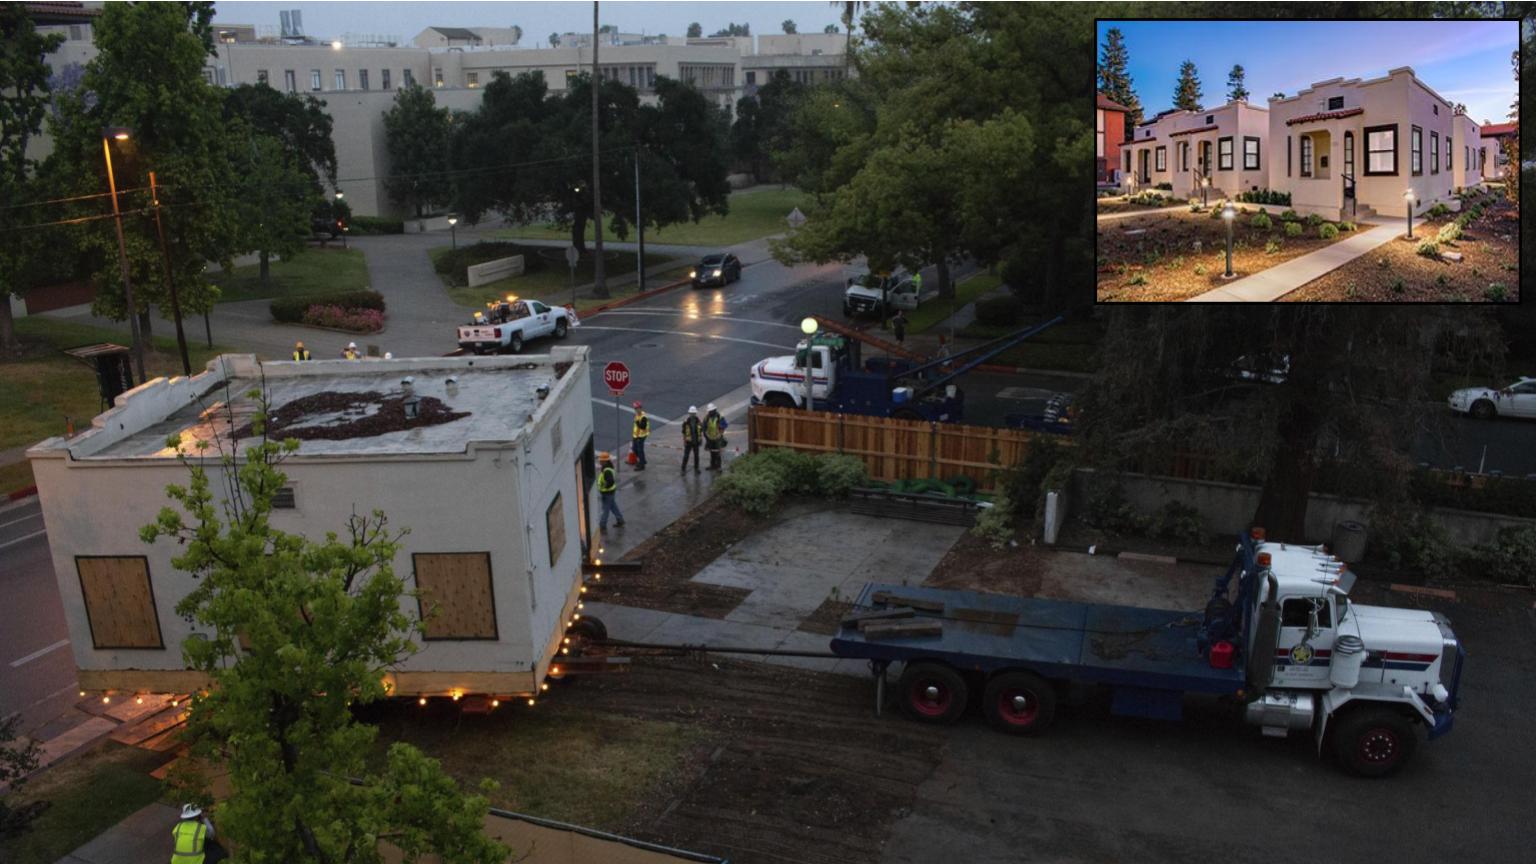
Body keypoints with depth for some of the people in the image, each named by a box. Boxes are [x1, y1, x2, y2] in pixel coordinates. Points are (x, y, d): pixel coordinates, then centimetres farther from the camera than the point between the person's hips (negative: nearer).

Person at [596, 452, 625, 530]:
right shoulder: (606, 467, 1)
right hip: (609, 491, 10)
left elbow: (611, 482, -38)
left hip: (608, 493, -10)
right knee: (613, 507, 22)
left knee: (606, 509, 3)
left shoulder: (607, 471, -30)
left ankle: (602, 526, 15)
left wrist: (605, 488, -25)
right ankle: (620, 521, 33)